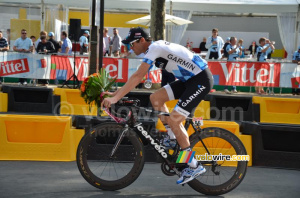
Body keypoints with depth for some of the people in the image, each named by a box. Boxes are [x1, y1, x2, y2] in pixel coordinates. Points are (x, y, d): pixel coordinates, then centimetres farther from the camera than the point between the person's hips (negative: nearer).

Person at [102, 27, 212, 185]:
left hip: (202, 80, -10)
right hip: (189, 79, 10)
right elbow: (137, 77, 14)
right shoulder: (155, 49, 12)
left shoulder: (154, 48, -17)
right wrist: (115, 93, 8)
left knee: (173, 119, -13)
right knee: (155, 98, 4)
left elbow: (137, 77, -25)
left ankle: (194, 166, -5)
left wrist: (115, 98, -26)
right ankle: (172, 137, 13)